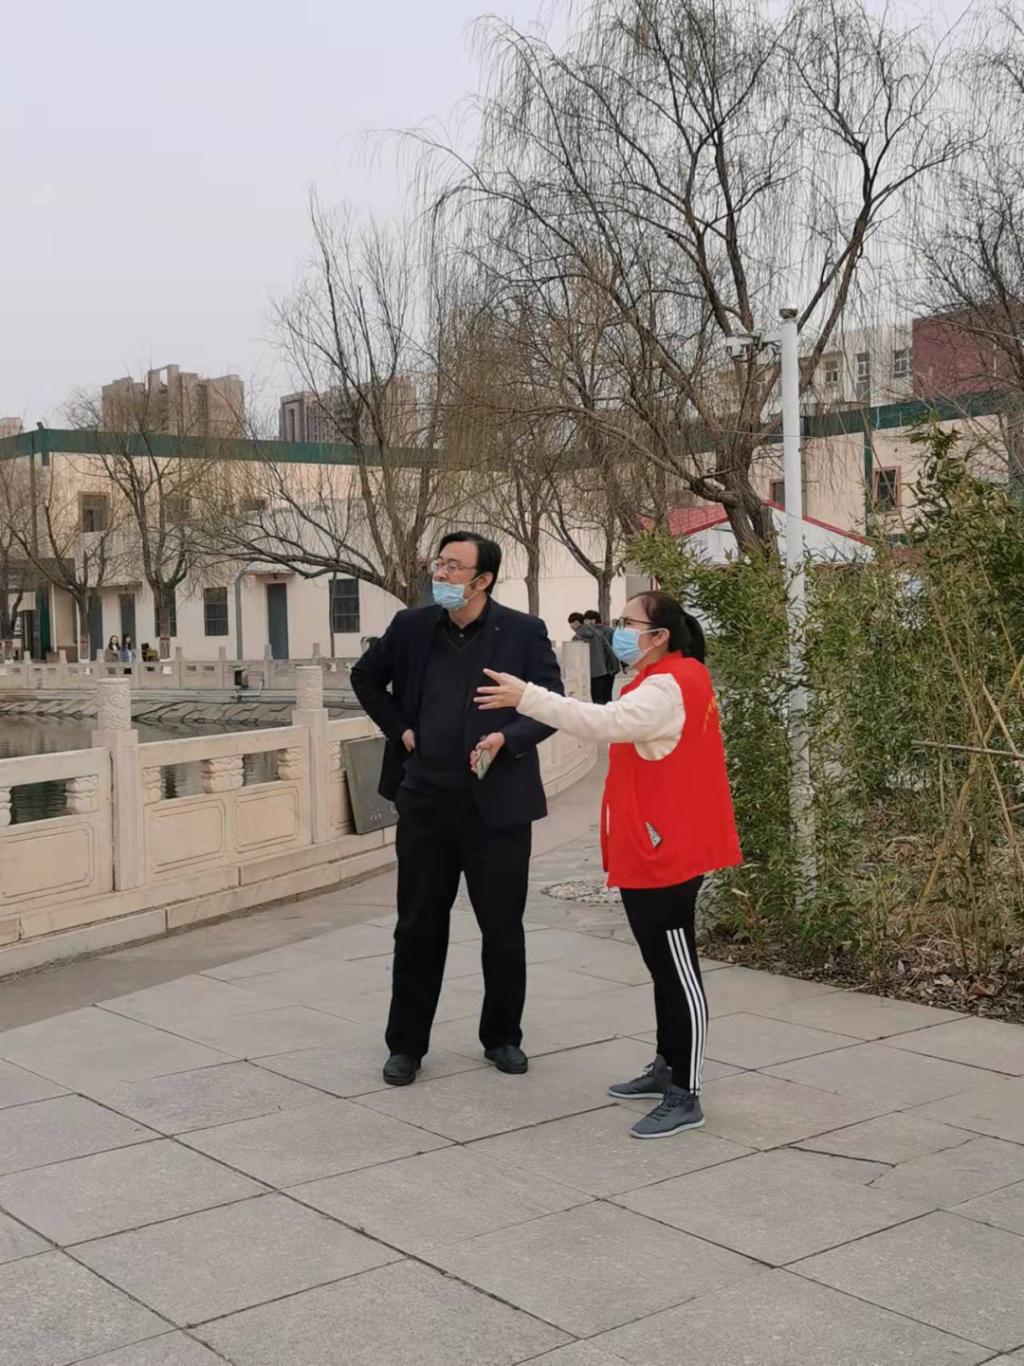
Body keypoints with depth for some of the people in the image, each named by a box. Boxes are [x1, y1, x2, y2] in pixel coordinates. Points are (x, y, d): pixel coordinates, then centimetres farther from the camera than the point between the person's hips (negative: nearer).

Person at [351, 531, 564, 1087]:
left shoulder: (524, 633, -5)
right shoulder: (412, 627, 3)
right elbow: (366, 676, 18)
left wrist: (507, 738, -19)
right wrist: (397, 728, 6)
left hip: (497, 805, -2)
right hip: (425, 802, 2)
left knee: (503, 928, 9)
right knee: (418, 927, 9)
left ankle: (502, 1036, 27)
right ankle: (406, 1045, 20)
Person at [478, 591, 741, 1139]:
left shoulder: (668, 688, -18)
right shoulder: (665, 682, 16)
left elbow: (602, 722, -31)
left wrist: (525, 697, -32)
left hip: (666, 852, -11)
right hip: (651, 850, 11)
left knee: (677, 971, -6)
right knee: (663, 966, 17)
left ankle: (685, 1097, -2)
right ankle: (667, 1068, 28)